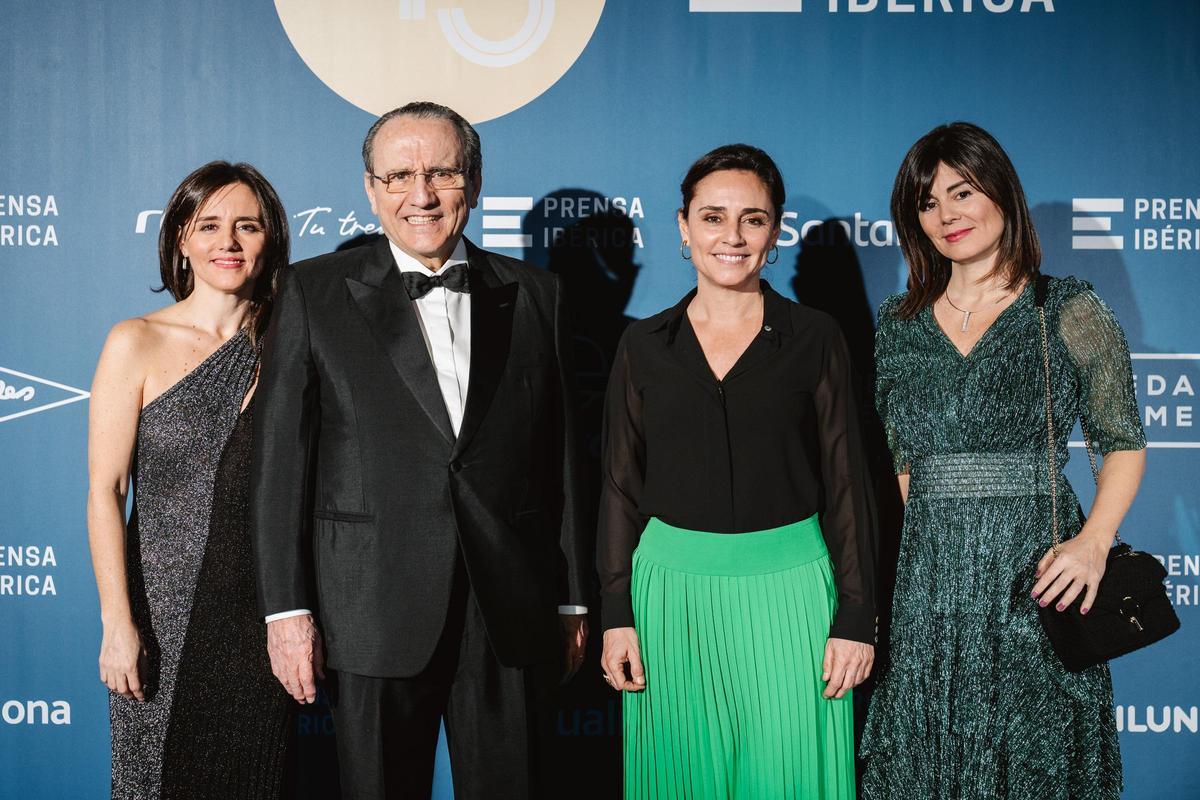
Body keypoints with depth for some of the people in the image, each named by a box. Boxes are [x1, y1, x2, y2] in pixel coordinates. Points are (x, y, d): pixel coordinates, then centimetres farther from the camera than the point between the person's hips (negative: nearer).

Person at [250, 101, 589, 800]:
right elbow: (280, 458, -1)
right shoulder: (315, 294, 2)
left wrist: (572, 600, 9)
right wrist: (287, 607, -6)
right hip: (374, 614, -1)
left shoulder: (535, 295, 8)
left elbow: (561, 455, 9)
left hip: (511, 613, 2)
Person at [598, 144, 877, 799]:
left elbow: (845, 482, 1)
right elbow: (620, 486, 7)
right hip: (672, 589, 2)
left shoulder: (814, 338, 1)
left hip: (788, 590, -1)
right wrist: (616, 615, 2)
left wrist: (855, 617, -3)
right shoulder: (645, 345, 5)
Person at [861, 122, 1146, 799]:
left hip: (1034, 574, -3)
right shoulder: (899, 324, 10)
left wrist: (1094, 543, -16)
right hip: (926, 581, 3)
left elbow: (1125, 444, 0)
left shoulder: (1069, 310, -1)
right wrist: (884, 566, 5)